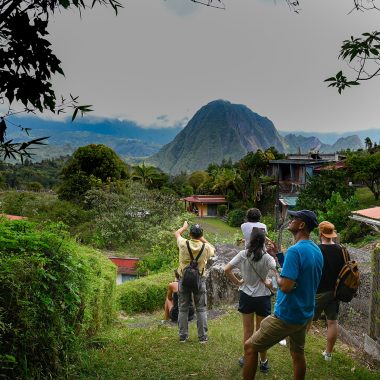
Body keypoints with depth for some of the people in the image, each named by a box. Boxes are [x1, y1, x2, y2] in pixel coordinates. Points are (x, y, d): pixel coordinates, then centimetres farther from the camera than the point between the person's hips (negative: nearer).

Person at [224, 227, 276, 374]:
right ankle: (263, 362, 26)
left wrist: (237, 282, -1)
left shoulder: (243, 254, -9)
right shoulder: (267, 257, -13)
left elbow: (226, 270, -12)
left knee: (247, 331, 16)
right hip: (262, 297, -1)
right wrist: (270, 283, -9)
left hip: (246, 296, 1)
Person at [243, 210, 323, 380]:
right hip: (306, 314, 8)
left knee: (250, 347, 2)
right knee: (298, 353, 22)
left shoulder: (295, 250, -23)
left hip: (287, 315, -8)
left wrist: (276, 273, -9)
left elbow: (286, 286, -30)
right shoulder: (317, 251, 4)